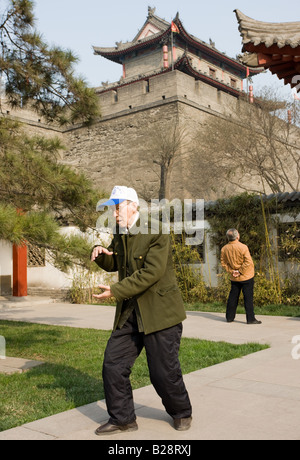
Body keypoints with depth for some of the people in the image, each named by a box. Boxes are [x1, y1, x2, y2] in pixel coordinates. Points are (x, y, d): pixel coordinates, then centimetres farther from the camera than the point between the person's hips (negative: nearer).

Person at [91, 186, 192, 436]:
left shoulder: (156, 232, -15)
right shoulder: (119, 234, 9)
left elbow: (152, 272, -23)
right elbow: (113, 264, 22)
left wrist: (116, 291, -22)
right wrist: (101, 255, -2)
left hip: (159, 312, -7)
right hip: (129, 313, 7)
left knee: (164, 371, 2)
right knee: (113, 363, 3)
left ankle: (181, 412, 30)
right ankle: (122, 418, 20)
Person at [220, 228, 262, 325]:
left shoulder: (224, 249, -2)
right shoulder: (243, 247, -18)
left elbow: (223, 263, 2)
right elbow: (248, 262, -20)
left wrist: (231, 271, -1)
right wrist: (240, 271, -12)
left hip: (234, 277, 5)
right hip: (246, 277, -5)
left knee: (233, 297, 14)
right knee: (248, 297, 1)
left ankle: (229, 317, 21)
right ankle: (250, 319, 3)